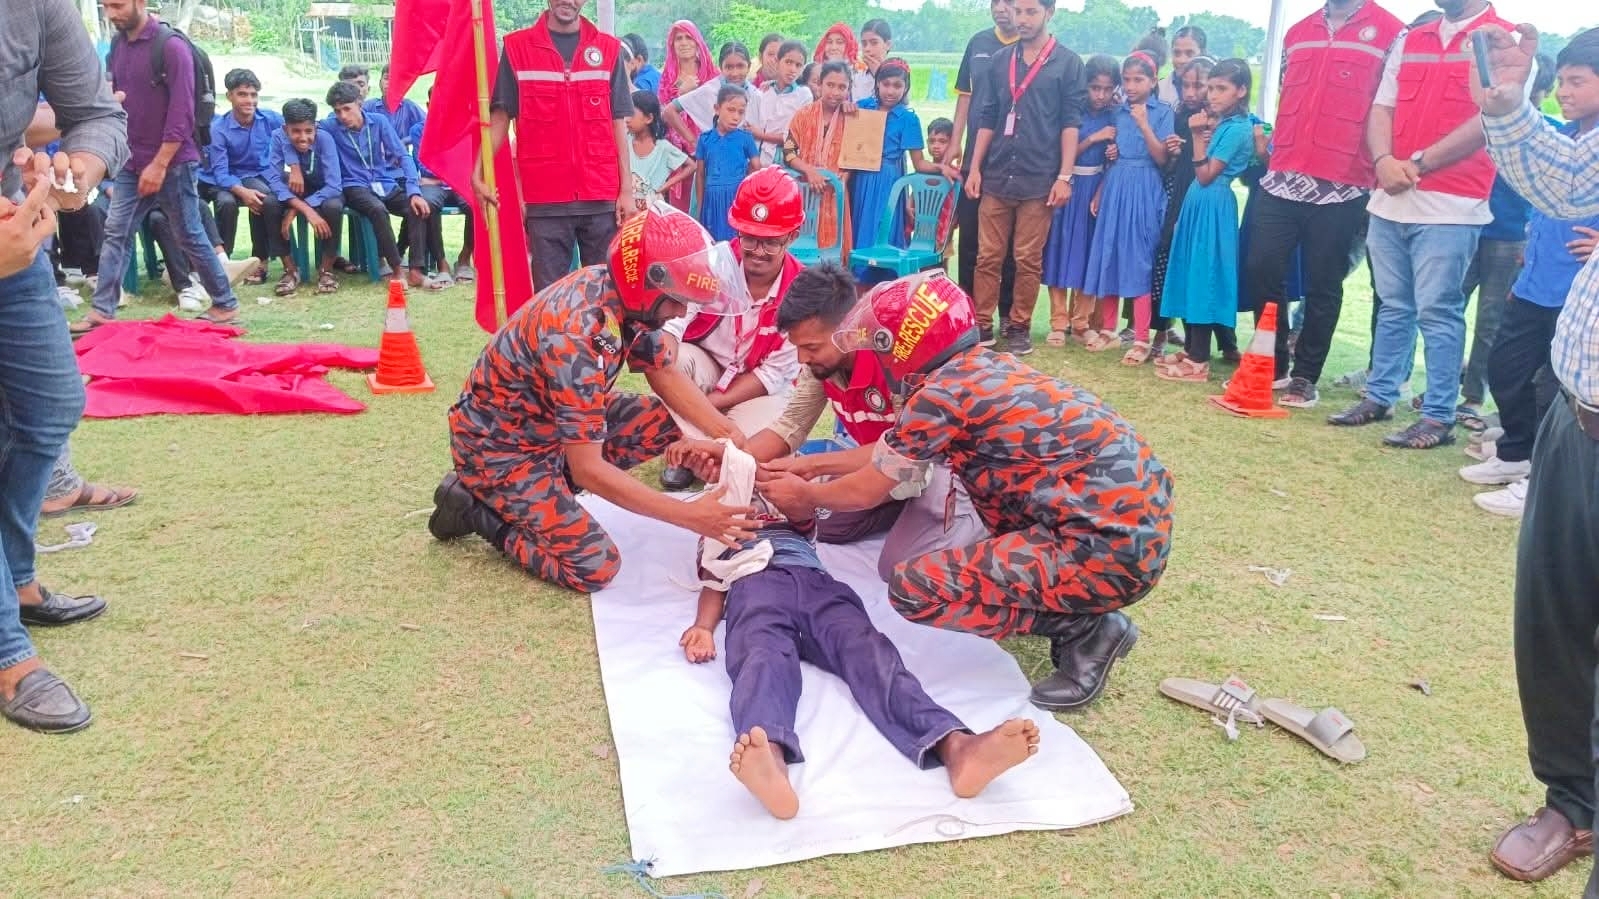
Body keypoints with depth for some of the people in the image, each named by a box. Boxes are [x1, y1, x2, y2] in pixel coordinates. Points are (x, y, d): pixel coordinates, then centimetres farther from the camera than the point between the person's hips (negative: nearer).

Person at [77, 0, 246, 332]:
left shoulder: (171, 46, -14)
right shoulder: (118, 44, 8)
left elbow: (182, 113, -17)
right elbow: (114, 98, 17)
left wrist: (159, 164, -18)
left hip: (171, 162, -7)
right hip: (131, 161, 7)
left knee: (190, 235, 1)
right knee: (116, 233, 3)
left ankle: (226, 304, 14)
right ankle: (102, 311, 6)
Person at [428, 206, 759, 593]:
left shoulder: (623, 294, -12)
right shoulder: (577, 337, -35)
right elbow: (587, 469, -32)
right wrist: (689, 516, -31)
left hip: (551, 423, 8)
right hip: (499, 444, -8)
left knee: (670, 422, -3)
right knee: (595, 567, -15)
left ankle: (545, 491, 7)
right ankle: (478, 507, 3)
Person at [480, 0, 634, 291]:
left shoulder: (608, 48, 9)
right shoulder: (517, 46, 5)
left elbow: (618, 122, 7)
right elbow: (500, 115, 5)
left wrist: (626, 189, 1)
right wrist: (478, 172, -7)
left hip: (602, 195, 1)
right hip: (545, 198, -1)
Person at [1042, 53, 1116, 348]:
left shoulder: (1114, 118, 2)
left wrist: (1101, 194, -10)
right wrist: (1093, 139, -14)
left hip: (1096, 190, 2)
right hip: (1067, 187, -2)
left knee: (1090, 256, 4)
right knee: (1061, 252, 0)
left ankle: (1081, 321, 14)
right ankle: (1059, 323, 5)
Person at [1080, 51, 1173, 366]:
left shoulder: (1162, 112, -1)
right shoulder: (1118, 112, 12)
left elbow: (1162, 158, -9)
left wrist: (1144, 124, -17)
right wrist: (1100, 192, 12)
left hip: (1143, 192, -5)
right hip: (1114, 188, 5)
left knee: (1139, 261, -7)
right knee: (1108, 256, 6)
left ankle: (1142, 340, -3)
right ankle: (1107, 329, 18)